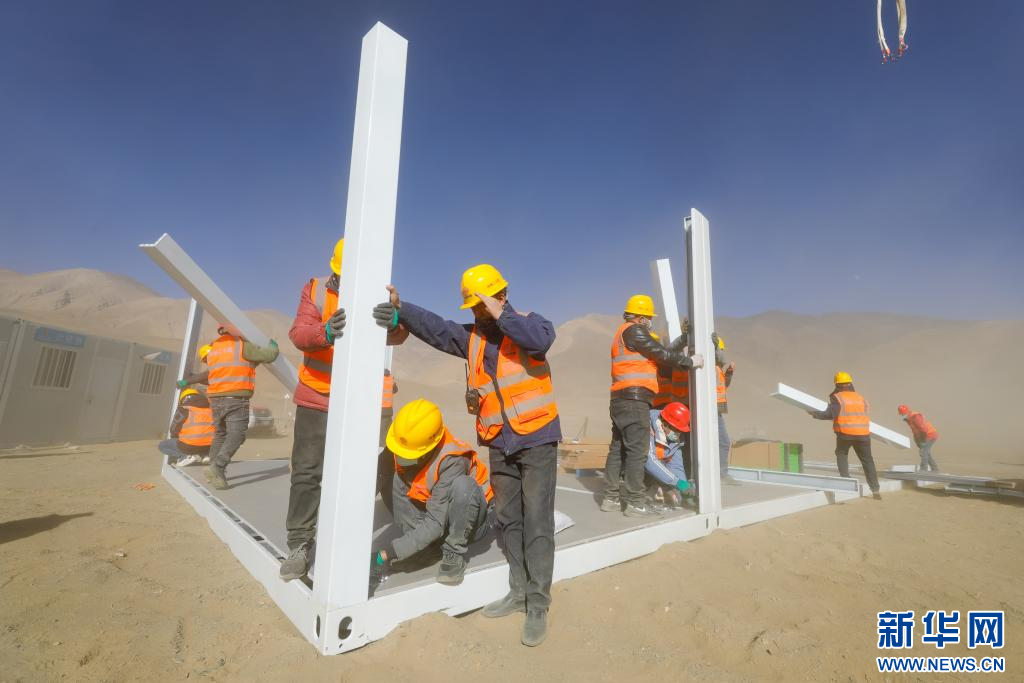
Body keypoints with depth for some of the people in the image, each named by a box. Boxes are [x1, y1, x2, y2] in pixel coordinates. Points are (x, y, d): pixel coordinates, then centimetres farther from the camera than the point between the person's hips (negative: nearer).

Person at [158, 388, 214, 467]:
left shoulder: (183, 410, 2)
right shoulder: (210, 408, 12)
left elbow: (174, 431, 10)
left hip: (189, 447, -4)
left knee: (162, 445, 20)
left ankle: (188, 456, -1)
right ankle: (204, 455, 9)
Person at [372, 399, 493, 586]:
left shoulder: (451, 461, -34)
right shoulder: (398, 445, -18)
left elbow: (435, 524, -33)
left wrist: (389, 553, -35)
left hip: (469, 519, -4)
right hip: (427, 507, 5)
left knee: (462, 484, -39)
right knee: (395, 478, -22)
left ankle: (454, 553, -17)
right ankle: (423, 545, -7)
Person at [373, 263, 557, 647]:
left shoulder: (529, 322, -5)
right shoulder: (472, 337, 7)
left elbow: (541, 341, -28)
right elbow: (436, 328, -7)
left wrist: (500, 315, -22)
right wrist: (401, 310, -22)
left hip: (536, 439, -5)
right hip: (500, 443, 6)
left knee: (536, 521, 0)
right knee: (507, 519, 15)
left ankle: (538, 605, 13)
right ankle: (519, 592, 32)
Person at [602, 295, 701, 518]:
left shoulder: (622, 334, 25)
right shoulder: (634, 330, -5)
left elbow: (652, 361, 23)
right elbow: (661, 354, -8)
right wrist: (689, 361, 2)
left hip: (621, 399, 10)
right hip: (634, 399, -10)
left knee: (618, 448, 10)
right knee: (637, 450, -7)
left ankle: (611, 499, 15)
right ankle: (635, 503, -2)